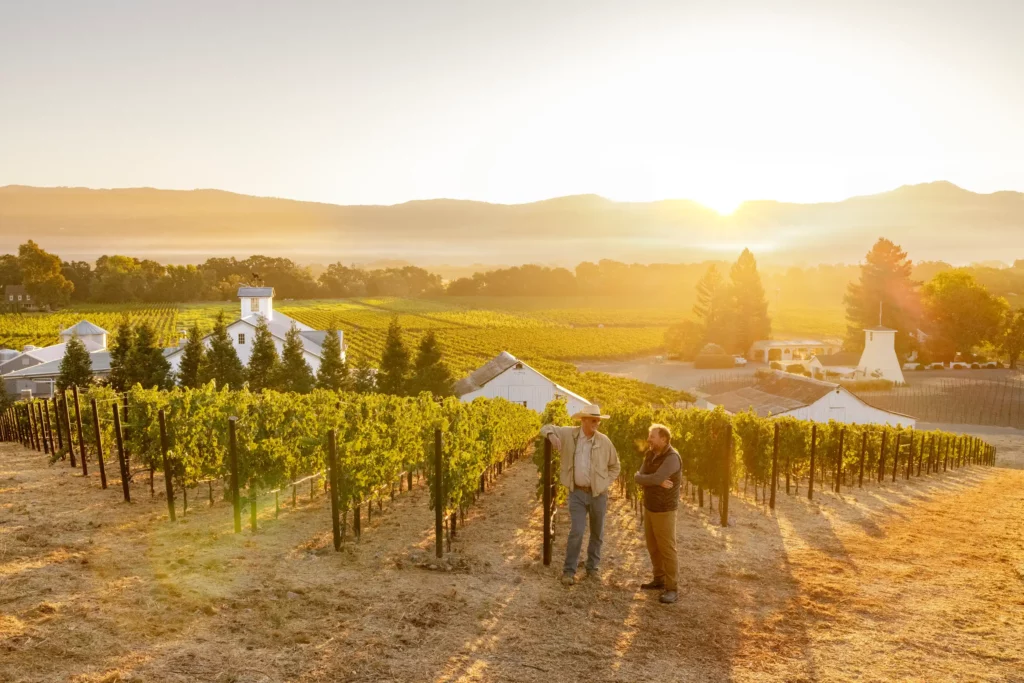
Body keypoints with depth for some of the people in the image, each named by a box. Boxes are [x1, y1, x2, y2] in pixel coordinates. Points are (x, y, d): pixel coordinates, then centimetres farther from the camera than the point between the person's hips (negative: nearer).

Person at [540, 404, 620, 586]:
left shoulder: (604, 441, -4)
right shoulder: (568, 434, -6)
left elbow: (615, 466, 8)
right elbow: (545, 428, 6)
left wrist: (605, 484, -2)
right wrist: (551, 435, -17)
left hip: (598, 493, 1)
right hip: (577, 492, -1)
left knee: (597, 533, 12)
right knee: (576, 532, -7)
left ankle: (593, 567, 29)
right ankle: (569, 570, 4)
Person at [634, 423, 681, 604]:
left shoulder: (672, 458, -23)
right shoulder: (650, 454, 4)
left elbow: (655, 479, -31)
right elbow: (638, 477, -5)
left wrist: (641, 477, -11)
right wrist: (658, 482, -21)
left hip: (664, 510, -8)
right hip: (649, 507, 8)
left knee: (667, 549, -2)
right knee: (652, 546, 17)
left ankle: (672, 589, 7)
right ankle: (659, 579, 32)